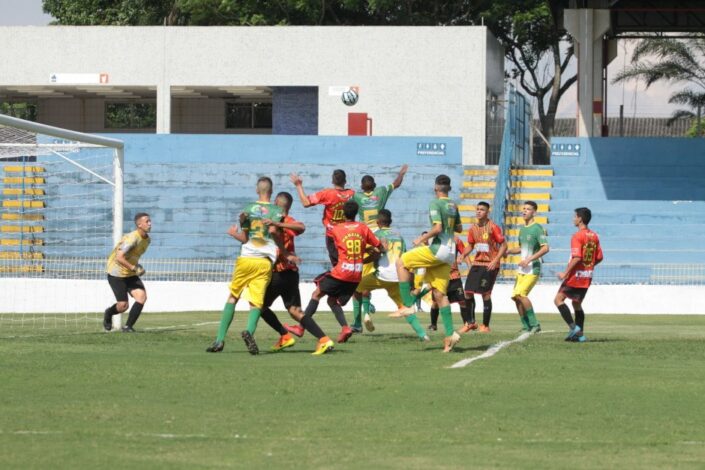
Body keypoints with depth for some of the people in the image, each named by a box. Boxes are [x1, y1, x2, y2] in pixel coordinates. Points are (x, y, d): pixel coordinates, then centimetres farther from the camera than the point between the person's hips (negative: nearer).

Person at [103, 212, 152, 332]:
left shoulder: (147, 239, 2)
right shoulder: (132, 238, -26)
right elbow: (119, 258, -33)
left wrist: (137, 267, 12)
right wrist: (134, 268, -29)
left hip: (130, 274, 8)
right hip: (116, 273, -8)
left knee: (142, 296, -13)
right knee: (123, 305, -8)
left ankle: (128, 327, -2)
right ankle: (108, 313, 28)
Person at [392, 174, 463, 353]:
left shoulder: (435, 204, -9)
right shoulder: (453, 206, 15)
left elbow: (437, 228, -19)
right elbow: (459, 228, 26)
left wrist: (422, 239, -7)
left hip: (438, 248, -8)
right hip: (450, 252, 8)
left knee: (402, 263, 4)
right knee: (439, 293, 7)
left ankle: (408, 305, -2)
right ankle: (450, 334, -1)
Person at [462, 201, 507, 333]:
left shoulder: (493, 227, -11)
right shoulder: (473, 228, 7)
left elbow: (504, 245, -10)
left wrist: (495, 260, -19)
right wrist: (462, 256, -1)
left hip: (490, 265, -6)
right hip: (477, 263, 6)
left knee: (485, 294, -7)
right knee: (468, 292, 2)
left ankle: (485, 325, 3)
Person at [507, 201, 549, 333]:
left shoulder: (537, 228, -10)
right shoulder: (522, 229, 15)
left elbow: (545, 248, -18)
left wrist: (529, 260, -22)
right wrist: (508, 251, 9)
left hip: (533, 269, -8)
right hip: (521, 269, 8)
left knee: (520, 294, -20)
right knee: (515, 296, 3)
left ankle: (534, 324, -12)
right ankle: (526, 326, 14)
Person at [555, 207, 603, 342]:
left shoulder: (577, 236, -15)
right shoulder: (594, 236, 8)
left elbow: (577, 258, -23)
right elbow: (599, 258, 10)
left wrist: (565, 273, -17)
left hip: (576, 275, -8)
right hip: (587, 277, 8)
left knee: (559, 299, 0)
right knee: (577, 303, 17)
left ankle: (573, 327, -11)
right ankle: (580, 334, 12)